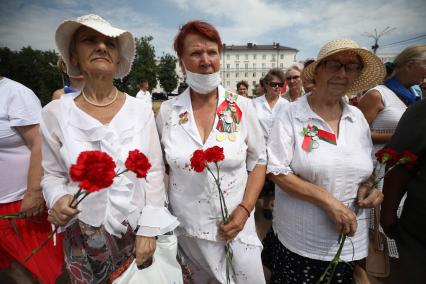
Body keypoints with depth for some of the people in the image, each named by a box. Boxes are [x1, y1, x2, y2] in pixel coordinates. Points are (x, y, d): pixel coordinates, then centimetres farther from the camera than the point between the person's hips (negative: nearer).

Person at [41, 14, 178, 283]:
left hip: (138, 230, 0)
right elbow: (53, 174, 4)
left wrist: (149, 230, -7)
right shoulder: (55, 113, -7)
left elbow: (154, 173, -6)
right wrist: (58, 200, -16)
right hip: (83, 238, 0)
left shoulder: (141, 110, -8)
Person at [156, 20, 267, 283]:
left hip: (236, 225, 0)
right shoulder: (167, 111, -6)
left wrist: (245, 209, -11)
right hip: (187, 228, 1)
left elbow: (259, 161, 0)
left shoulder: (242, 107, -7)